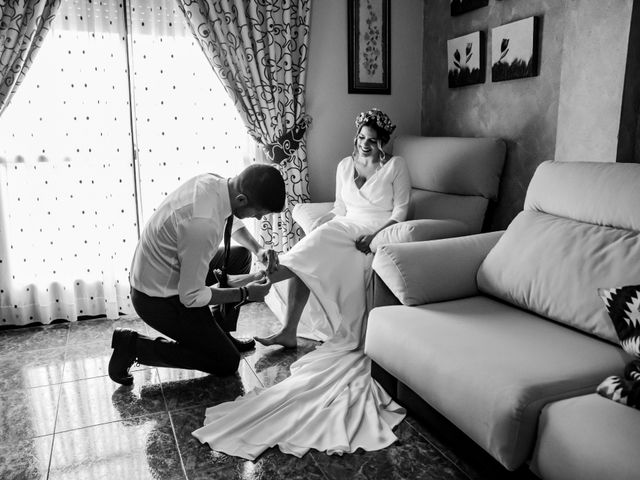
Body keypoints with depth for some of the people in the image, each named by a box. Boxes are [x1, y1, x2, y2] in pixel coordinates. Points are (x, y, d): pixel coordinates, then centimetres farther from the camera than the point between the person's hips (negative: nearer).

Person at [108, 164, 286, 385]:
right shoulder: (203, 223, -37)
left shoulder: (212, 181, -10)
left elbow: (232, 222, 15)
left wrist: (258, 249, -1)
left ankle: (219, 333, 22)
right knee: (227, 362, 2)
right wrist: (245, 293, -17)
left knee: (240, 255, 14)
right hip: (156, 298, -9)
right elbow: (191, 296, -27)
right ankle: (134, 345, 3)